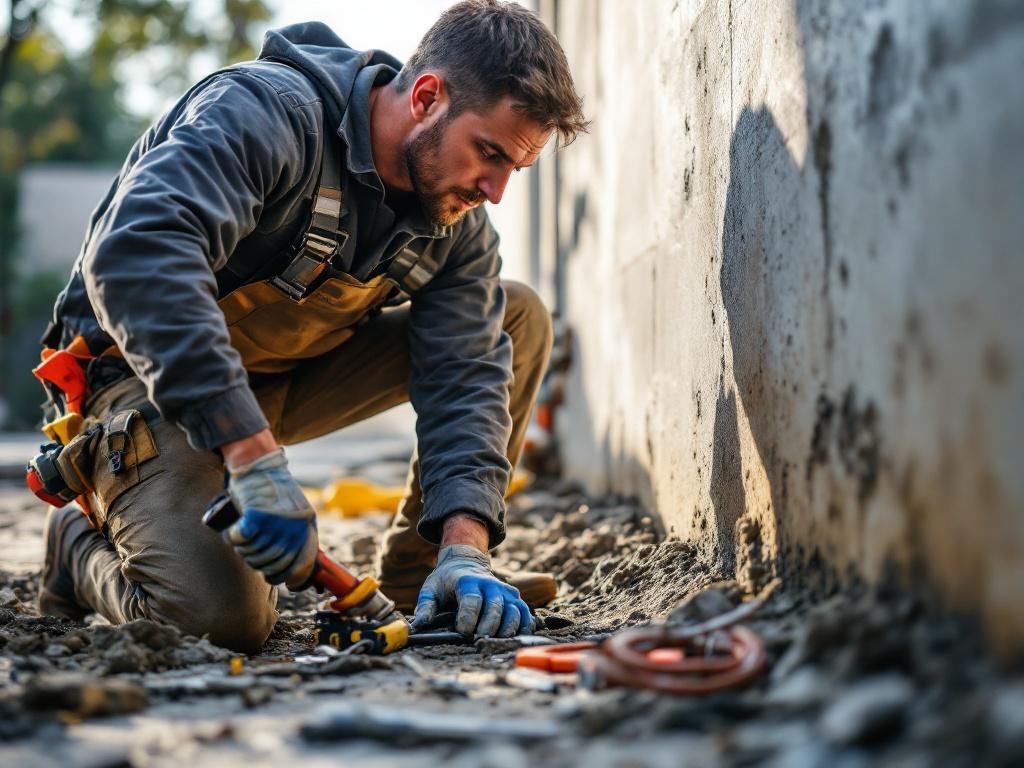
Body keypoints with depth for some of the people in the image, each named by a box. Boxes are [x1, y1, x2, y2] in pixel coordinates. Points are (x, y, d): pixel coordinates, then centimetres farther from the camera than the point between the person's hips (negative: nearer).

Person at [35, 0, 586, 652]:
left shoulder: (458, 221, -5)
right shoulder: (263, 114, -28)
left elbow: (464, 375, -11)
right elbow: (135, 255, -43)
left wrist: (464, 548, -28)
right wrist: (254, 456, -49)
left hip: (291, 376, 7)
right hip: (149, 376, -7)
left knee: (518, 318, -3)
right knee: (225, 615, -29)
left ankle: (418, 574, 5)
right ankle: (83, 548, 6)